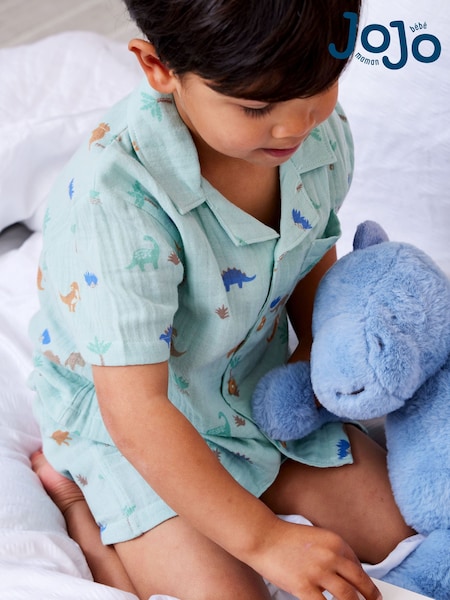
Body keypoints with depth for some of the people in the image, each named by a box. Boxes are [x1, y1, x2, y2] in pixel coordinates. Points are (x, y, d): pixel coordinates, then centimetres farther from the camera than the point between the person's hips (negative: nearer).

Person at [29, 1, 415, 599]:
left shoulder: (323, 131, -15)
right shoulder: (118, 195, -36)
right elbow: (135, 412, -32)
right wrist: (261, 538, -29)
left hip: (261, 389, 6)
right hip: (131, 423, -6)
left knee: (406, 528, 6)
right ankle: (71, 488, 4)